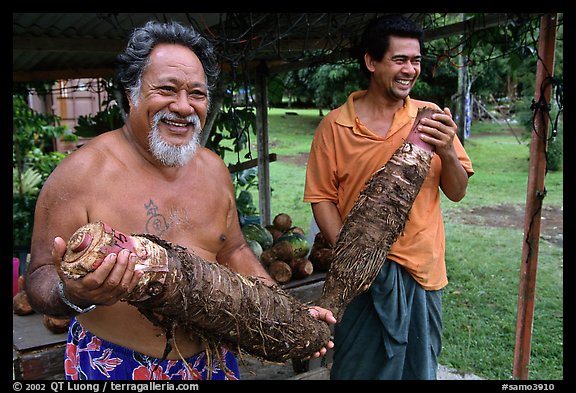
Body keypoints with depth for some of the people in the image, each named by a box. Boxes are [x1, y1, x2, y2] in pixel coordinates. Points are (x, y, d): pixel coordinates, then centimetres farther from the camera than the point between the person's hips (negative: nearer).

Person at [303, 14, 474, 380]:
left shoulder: (431, 117, 0)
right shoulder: (335, 124, -6)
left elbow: (457, 192, 2)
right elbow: (322, 198, -3)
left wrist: (447, 151, -17)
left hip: (422, 270, 2)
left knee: (419, 368, 17)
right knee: (358, 367, 11)